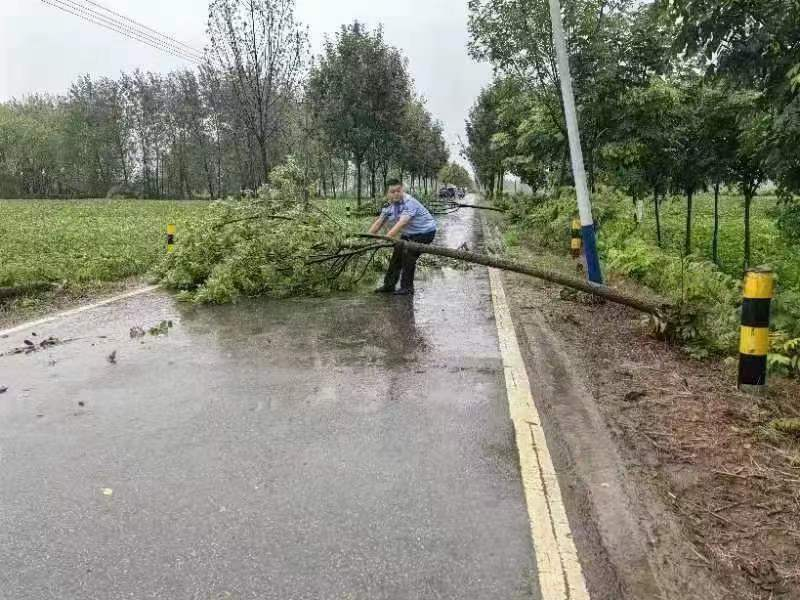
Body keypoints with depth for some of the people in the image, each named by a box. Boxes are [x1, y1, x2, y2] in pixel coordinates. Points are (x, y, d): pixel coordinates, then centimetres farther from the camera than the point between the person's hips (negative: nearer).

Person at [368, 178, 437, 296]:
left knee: (408, 257, -16)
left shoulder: (409, 203, -28)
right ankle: (389, 285, 21)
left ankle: (407, 288, -3)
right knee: (397, 255, 9)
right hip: (409, 234, 9)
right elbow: (379, 222, 3)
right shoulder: (389, 205, -3)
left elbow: (402, 223, -40)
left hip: (424, 232, -8)